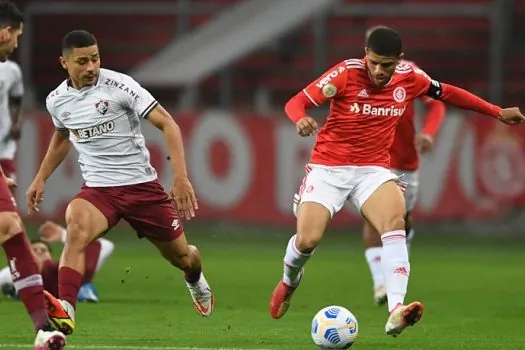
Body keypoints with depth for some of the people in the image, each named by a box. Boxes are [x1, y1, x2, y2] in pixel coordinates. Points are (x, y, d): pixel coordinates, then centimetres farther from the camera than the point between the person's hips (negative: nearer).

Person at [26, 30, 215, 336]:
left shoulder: (118, 85, -14)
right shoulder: (57, 101, 1)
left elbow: (166, 123, -14)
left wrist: (180, 176, -24)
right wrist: (41, 179, 23)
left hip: (142, 184, -2)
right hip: (98, 190, 2)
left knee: (181, 256, 11)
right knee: (76, 227, -33)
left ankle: (196, 281, 51)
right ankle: (64, 312, -46)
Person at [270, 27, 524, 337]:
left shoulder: (409, 78, -2)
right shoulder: (346, 73, -14)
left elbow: (448, 92, 17)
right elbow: (296, 102, -14)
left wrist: (498, 112, 20)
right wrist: (301, 119, -38)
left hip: (374, 169, 2)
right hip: (329, 167, -2)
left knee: (395, 221, -27)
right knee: (307, 240, -16)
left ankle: (396, 312, -38)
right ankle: (290, 279, 23)